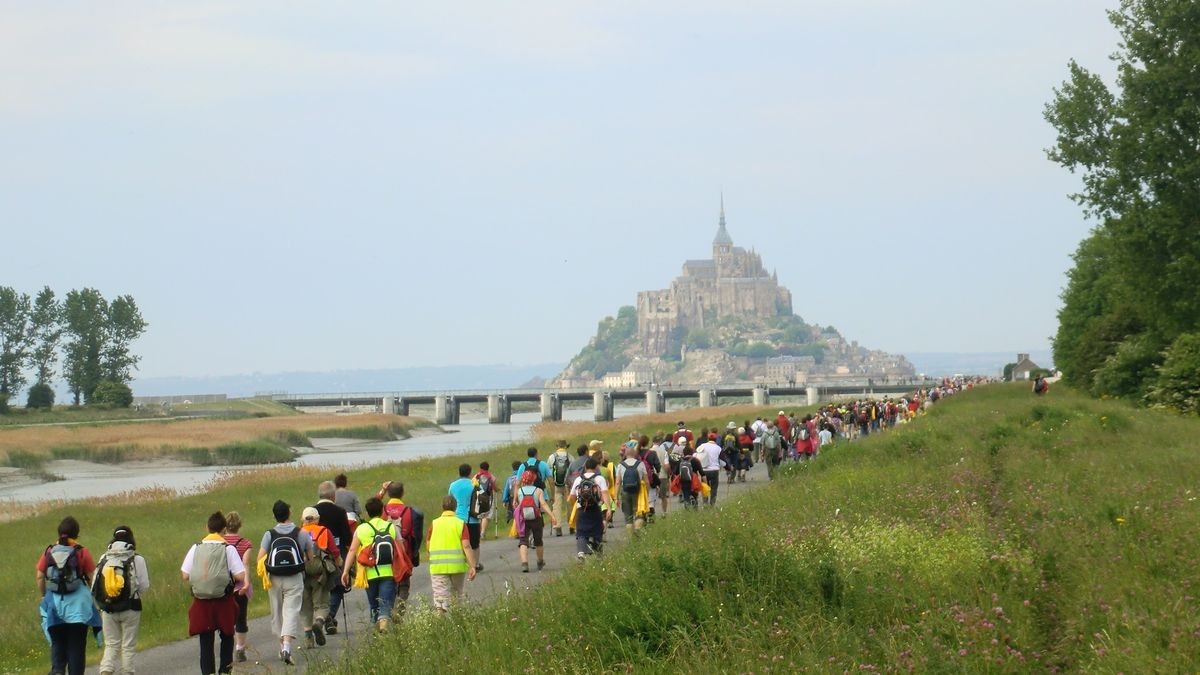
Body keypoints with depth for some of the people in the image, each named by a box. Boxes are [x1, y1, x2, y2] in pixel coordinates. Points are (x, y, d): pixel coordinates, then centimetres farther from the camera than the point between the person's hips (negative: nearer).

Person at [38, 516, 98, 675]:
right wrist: (94, 595, 12)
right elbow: (92, 578, -4)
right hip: (78, 605, -2)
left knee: (57, 643, 12)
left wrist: (44, 596, 16)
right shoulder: (82, 552, -7)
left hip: (54, 602, 2)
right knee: (76, 644, 7)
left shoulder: (49, 551, 1)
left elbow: (40, 577, 2)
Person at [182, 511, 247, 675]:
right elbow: (240, 576, -12)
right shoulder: (228, 549, -8)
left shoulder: (196, 548, -1)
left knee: (205, 640, 6)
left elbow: (185, 575, -2)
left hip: (201, 602, 1)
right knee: (227, 636, 18)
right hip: (224, 600, -1)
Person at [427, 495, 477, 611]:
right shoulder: (461, 524, -1)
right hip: (458, 566, 0)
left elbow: (429, 547, 9)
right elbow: (466, 546, -9)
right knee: (457, 595, 18)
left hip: (438, 567, 0)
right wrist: (472, 566, -9)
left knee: (441, 597, -1)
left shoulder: (434, 524, 3)